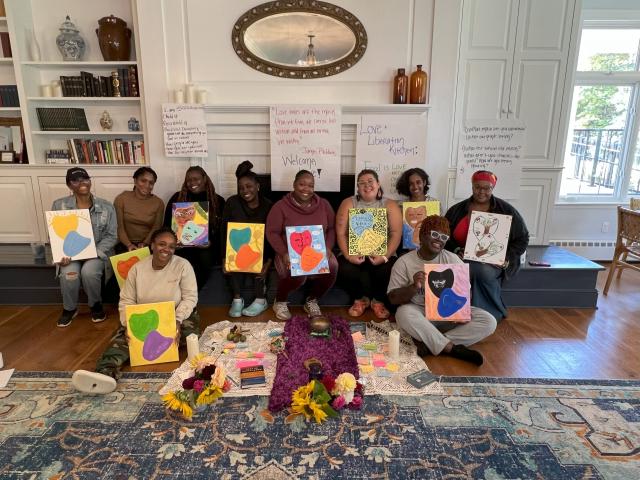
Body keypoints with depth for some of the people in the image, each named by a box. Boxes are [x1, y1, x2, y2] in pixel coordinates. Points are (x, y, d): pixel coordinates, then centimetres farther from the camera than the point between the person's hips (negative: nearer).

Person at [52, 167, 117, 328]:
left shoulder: (106, 207, -3)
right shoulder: (59, 205, 0)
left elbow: (111, 236, -3)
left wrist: (94, 252, -18)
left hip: (97, 252, -1)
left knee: (89, 271, -31)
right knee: (69, 274, -29)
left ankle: (96, 305, 0)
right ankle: (69, 308, 2)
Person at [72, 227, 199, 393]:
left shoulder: (183, 265, -11)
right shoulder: (137, 268, -4)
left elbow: (190, 297, -11)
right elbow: (126, 301, -2)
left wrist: (177, 320, -27)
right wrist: (128, 324, -20)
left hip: (175, 316, -1)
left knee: (189, 329, -32)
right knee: (125, 336, -27)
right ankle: (106, 371, -51)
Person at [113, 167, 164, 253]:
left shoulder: (158, 203, 3)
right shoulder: (121, 198, 1)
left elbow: (156, 228, -1)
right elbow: (119, 226, -3)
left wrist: (145, 243, -16)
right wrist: (129, 244, -16)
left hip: (148, 245, 1)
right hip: (125, 244, 0)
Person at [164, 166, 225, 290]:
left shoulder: (218, 201, 7)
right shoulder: (177, 198, 8)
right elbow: (167, 225, 10)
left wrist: (212, 242, -13)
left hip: (208, 246, 0)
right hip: (183, 246, 0)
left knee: (205, 256, -33)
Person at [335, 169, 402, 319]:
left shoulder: (390, 205, 5)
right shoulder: (348, 204, 6)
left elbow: (396, 234, -4)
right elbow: (341, 233, -1)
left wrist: (385, 256, -18)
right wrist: (348, 255, -16)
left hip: (381, 255, 0)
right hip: (354, 254, 1)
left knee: (388, 271, -30)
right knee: (345, 270, -29)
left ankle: (379, 300, 4)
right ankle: (360, 299, 4)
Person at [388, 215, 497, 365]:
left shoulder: (452, 259, 0)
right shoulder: (404, 262, -7)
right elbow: (393, 298, -9)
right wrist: (414, 287, -28)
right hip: (420, 313, -3)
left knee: (489, 321, -18)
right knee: (404, 313, -36)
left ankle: (429, 344, -24)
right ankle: (453, 348, -25)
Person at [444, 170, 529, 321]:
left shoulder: (507, 211, 3)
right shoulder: (457, 210, 6)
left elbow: (522, 238, 7)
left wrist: (508, 258, -8)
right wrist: (456, 250, -10)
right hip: (464, 258, 1)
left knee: (484, 270, -35)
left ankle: (491, 313, -12)